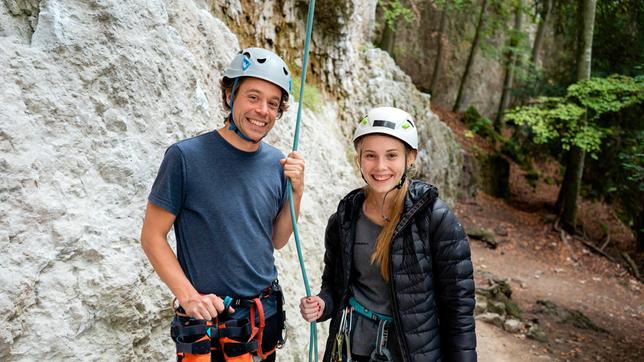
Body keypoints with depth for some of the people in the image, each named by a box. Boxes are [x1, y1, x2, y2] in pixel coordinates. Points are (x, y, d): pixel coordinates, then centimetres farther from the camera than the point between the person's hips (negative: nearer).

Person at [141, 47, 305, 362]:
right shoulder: (186, 156, -14)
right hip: (206, 322, -5)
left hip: (267, 314, 5)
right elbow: (152, 237, -10)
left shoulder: (277, 162, -1)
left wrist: (297, 192, -7)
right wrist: (188, 296, -19)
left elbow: (277, 241, 7)